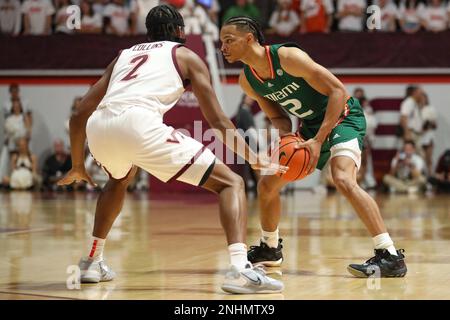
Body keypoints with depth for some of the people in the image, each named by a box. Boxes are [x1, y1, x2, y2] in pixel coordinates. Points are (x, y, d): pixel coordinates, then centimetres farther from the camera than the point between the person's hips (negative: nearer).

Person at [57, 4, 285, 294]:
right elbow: (219, 122, 16)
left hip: (97, 128, 6)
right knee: (231, 183, 4)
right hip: (139, 123, -5)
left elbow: (80, 114, 32)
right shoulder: (186, 56, 23)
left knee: (120, 180, 41)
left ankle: (93, 262, 38)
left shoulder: (124, 55, 34)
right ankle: (241, 269, -17)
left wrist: (78, 166, 45)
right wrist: (257, 161, 26)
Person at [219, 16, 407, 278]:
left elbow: (338, 91, -25)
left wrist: (318, 140, -30)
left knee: (343, 180, -32)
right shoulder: (247, 81, -3)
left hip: (343, 116, -8)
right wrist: (287, 138, -16)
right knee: (267, 185, 11)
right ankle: (270, 249, 34)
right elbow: (278, 117, 8)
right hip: (311, 124, 8)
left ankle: (390, 256, -31)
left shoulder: (287, 56, -26)